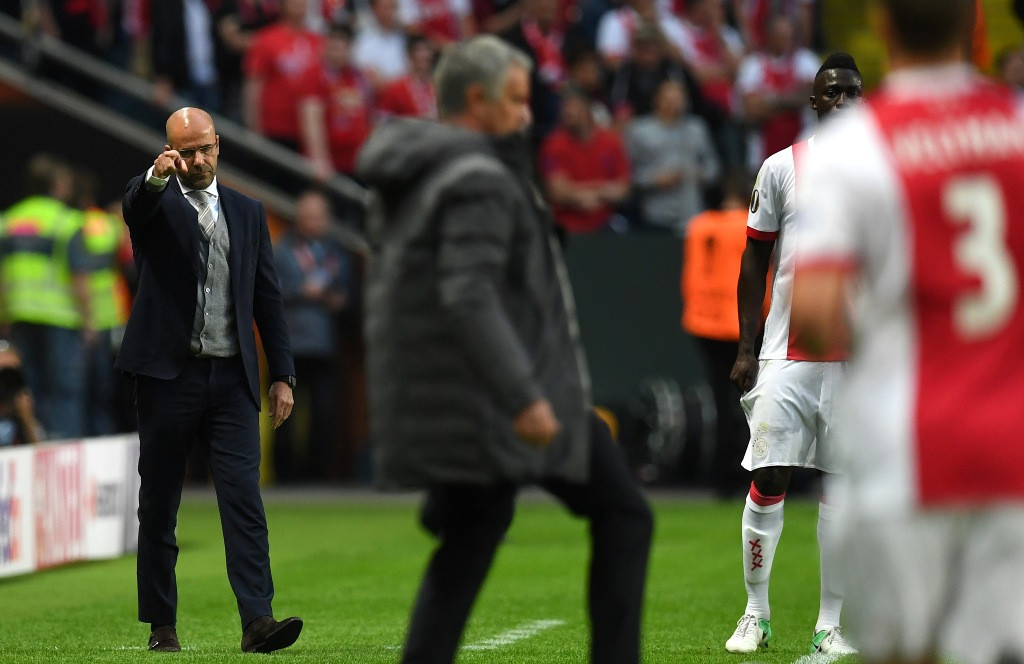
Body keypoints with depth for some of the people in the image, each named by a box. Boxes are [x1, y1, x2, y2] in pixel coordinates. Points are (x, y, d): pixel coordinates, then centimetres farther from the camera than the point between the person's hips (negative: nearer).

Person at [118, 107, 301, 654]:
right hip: (168, 375, -2)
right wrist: (157, 176, -47)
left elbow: (267, 297, 14)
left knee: (244, 497, -9)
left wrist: (283, 375, 8)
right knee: (159, 504, 4)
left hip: (232, 379, 2)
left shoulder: (247, 212, 14)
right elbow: (135, 207, -24)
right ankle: (161, 624, 12)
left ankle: (257, 620, -16)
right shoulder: (155, 203, 2)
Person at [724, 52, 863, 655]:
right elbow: (755, 260, 6)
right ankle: (756, 614, 9)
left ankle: (831, 625, 8)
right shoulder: (782, 168, 4)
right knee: (768, 479, -4)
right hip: (785, 354, -1)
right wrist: (746, 349, 1)